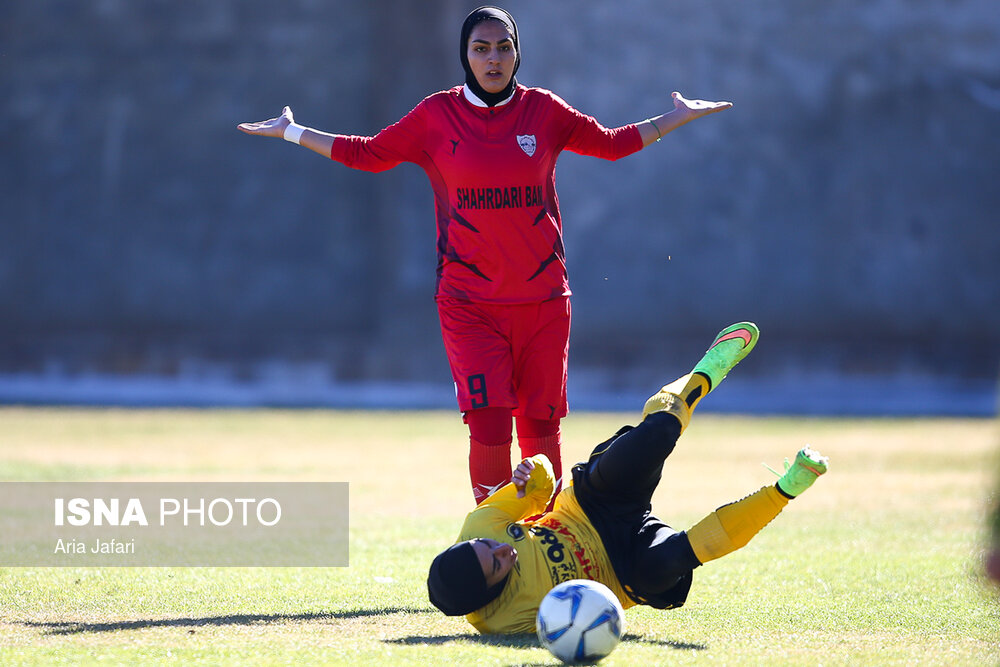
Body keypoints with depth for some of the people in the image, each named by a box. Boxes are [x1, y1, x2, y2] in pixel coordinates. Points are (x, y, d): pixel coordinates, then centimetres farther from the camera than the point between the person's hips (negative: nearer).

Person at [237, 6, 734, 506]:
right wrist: (292, 132, 13)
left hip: (542, 299, 2)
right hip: (469, 302, -1)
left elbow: (611, 144, 18)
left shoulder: (544, 110, 5)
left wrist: (678, 118, 16)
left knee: (541, 429, 2)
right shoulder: (437, 115, 2)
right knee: (489, 427, -14)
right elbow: (368, 153, 13)